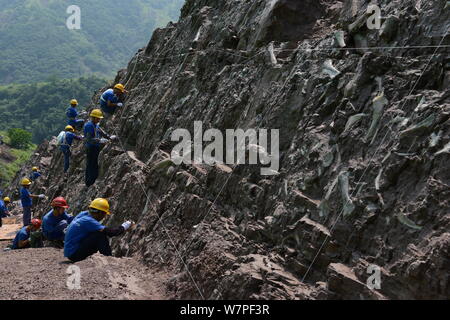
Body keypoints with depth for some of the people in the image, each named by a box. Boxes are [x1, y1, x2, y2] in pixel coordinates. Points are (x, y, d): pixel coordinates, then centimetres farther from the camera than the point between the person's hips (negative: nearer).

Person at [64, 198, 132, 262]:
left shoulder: (84, 214, 4)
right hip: (74, 254, -10)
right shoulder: (88, 221, -21)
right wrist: (123, 228, -10)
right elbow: (109, 232, -24)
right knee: (100, 235, -18)